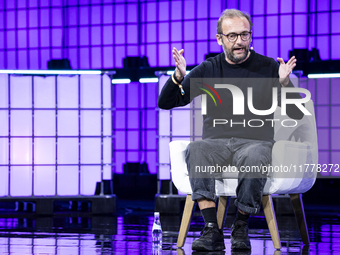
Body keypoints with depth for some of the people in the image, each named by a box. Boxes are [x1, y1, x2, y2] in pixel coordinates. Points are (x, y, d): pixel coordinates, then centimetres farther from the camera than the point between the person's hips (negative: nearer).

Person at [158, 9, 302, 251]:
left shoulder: (268, 68, 7)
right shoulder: (208, 70, 11)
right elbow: (165, 103, 8)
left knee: (255, 157, -38)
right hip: (216, 143, 2)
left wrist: (285, 84, -18)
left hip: (255, 142, -1)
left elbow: (297, 114, 1)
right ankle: (212, 229, -38)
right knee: (196, 149, -34)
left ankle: (241, 227, -20)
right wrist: (178, 77, -13)